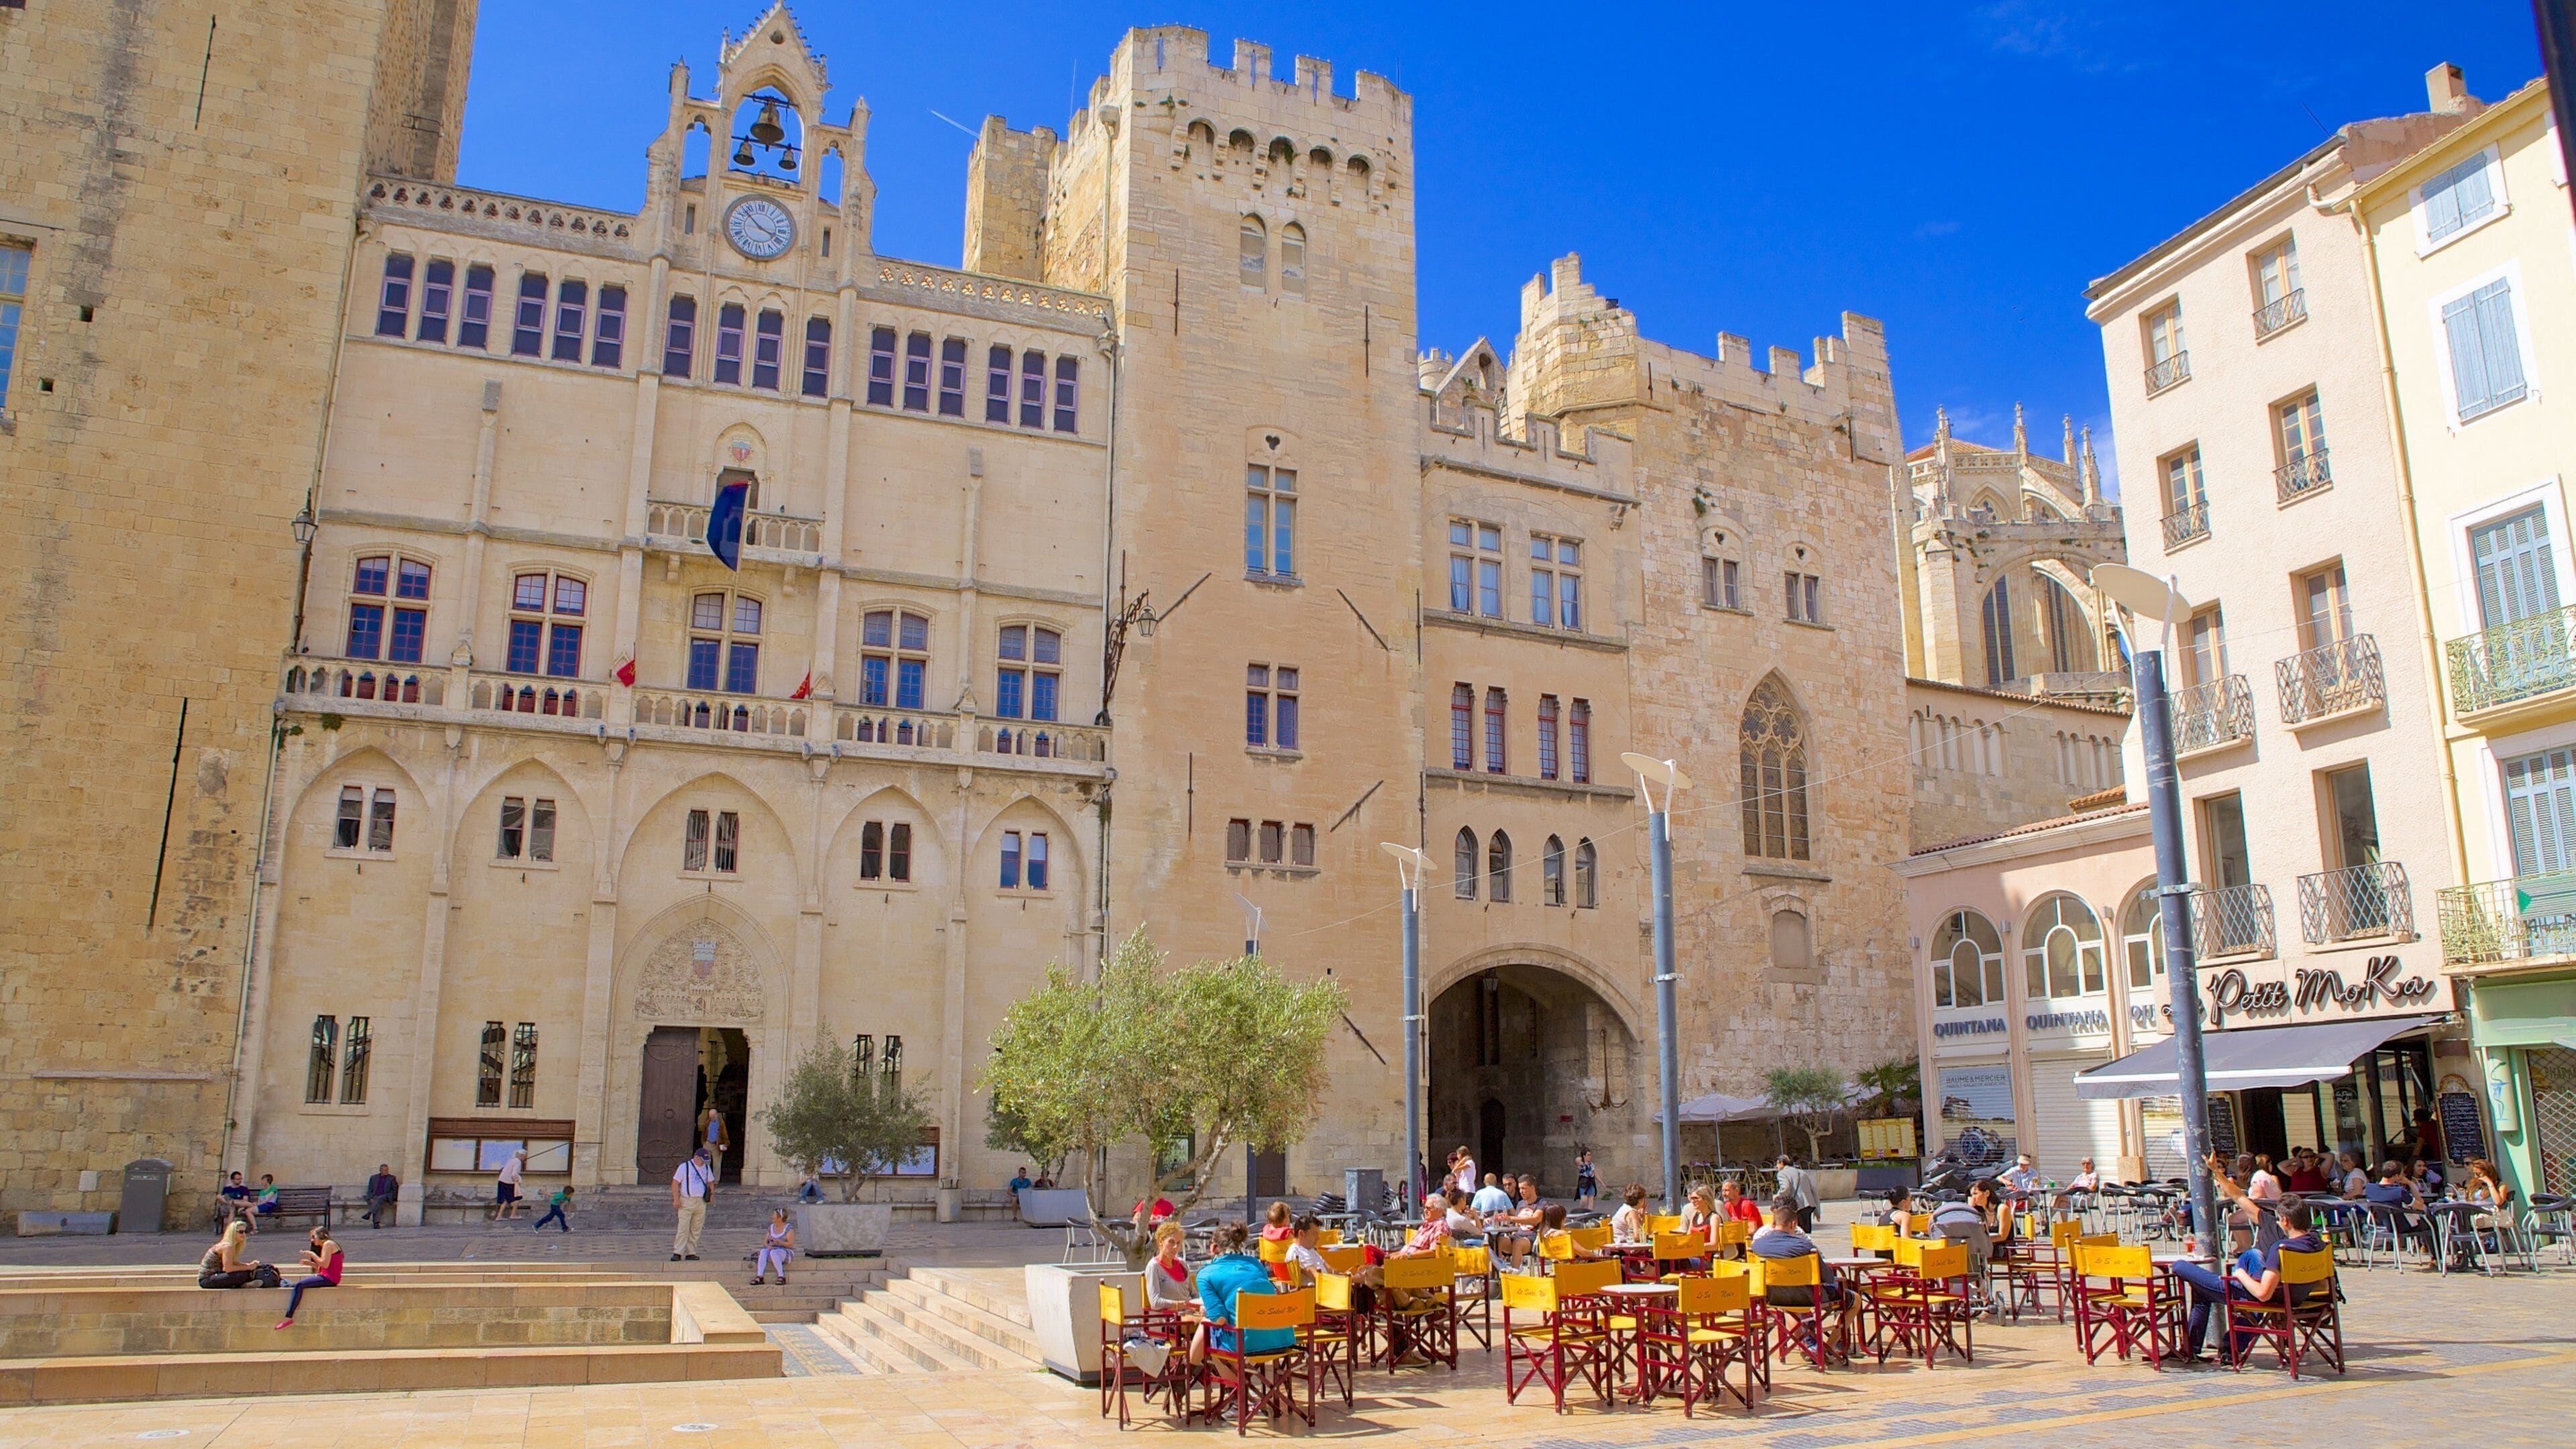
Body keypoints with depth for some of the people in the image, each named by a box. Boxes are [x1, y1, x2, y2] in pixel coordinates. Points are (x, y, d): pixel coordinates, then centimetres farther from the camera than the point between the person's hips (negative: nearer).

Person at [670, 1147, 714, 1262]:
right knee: (683, 1228, -10)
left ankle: (691, 1253, 10)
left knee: (696, 1229, 5)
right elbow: (675, 1183, -5)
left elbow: (710, 1182, 24)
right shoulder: (685, 1167, -4)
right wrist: (676, 1199, -12)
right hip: (686, 1202, -5)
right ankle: (677, 1253, -9)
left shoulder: (707, 1167, 13)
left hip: (701, 1203, 5)